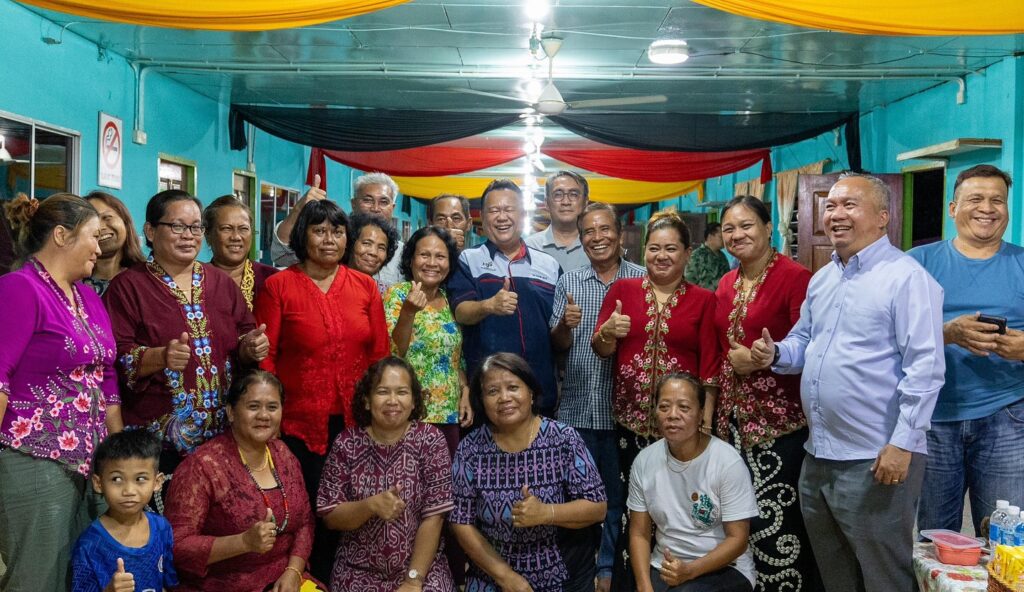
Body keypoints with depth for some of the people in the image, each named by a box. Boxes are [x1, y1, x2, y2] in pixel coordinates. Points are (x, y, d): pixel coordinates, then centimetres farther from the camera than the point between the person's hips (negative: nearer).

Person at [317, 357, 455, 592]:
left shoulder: (430, 440, -7)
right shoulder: (346, 444, -4)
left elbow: (433, 517, -9)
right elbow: (330, 516, -3)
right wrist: (371, 505, -21)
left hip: (421, 569, -1)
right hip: (358, 573, 1)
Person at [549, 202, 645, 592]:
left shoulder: (640, 279, -1)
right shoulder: (568, 282, 6)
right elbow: (557, 344, 5)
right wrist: (565, 325, -17)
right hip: (576, 408, 2)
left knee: (617, 494, 10)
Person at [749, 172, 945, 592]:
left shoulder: (906, 277, -13)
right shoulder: (821, 279, 13)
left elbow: (925, 367, -18)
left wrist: (902, 443, -22)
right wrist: (775, 354, -1)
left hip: (877, 460, -8)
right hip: (818, 454, 8)